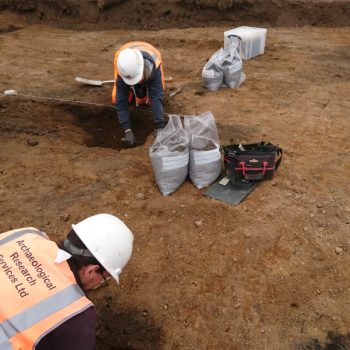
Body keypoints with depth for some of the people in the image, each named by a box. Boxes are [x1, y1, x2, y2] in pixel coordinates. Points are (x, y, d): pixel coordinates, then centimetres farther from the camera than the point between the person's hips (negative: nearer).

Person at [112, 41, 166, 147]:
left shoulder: (152, 67, -46)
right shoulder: (122, 72, -43)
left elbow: (156, 98, -48)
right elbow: (121, 102, -41)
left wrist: (159, 129, -53)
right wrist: (127, 130, -50)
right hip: (126, 65, 1)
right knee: (117, 100, -8)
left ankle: (145, 86, 21)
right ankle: (131, 88, 20)